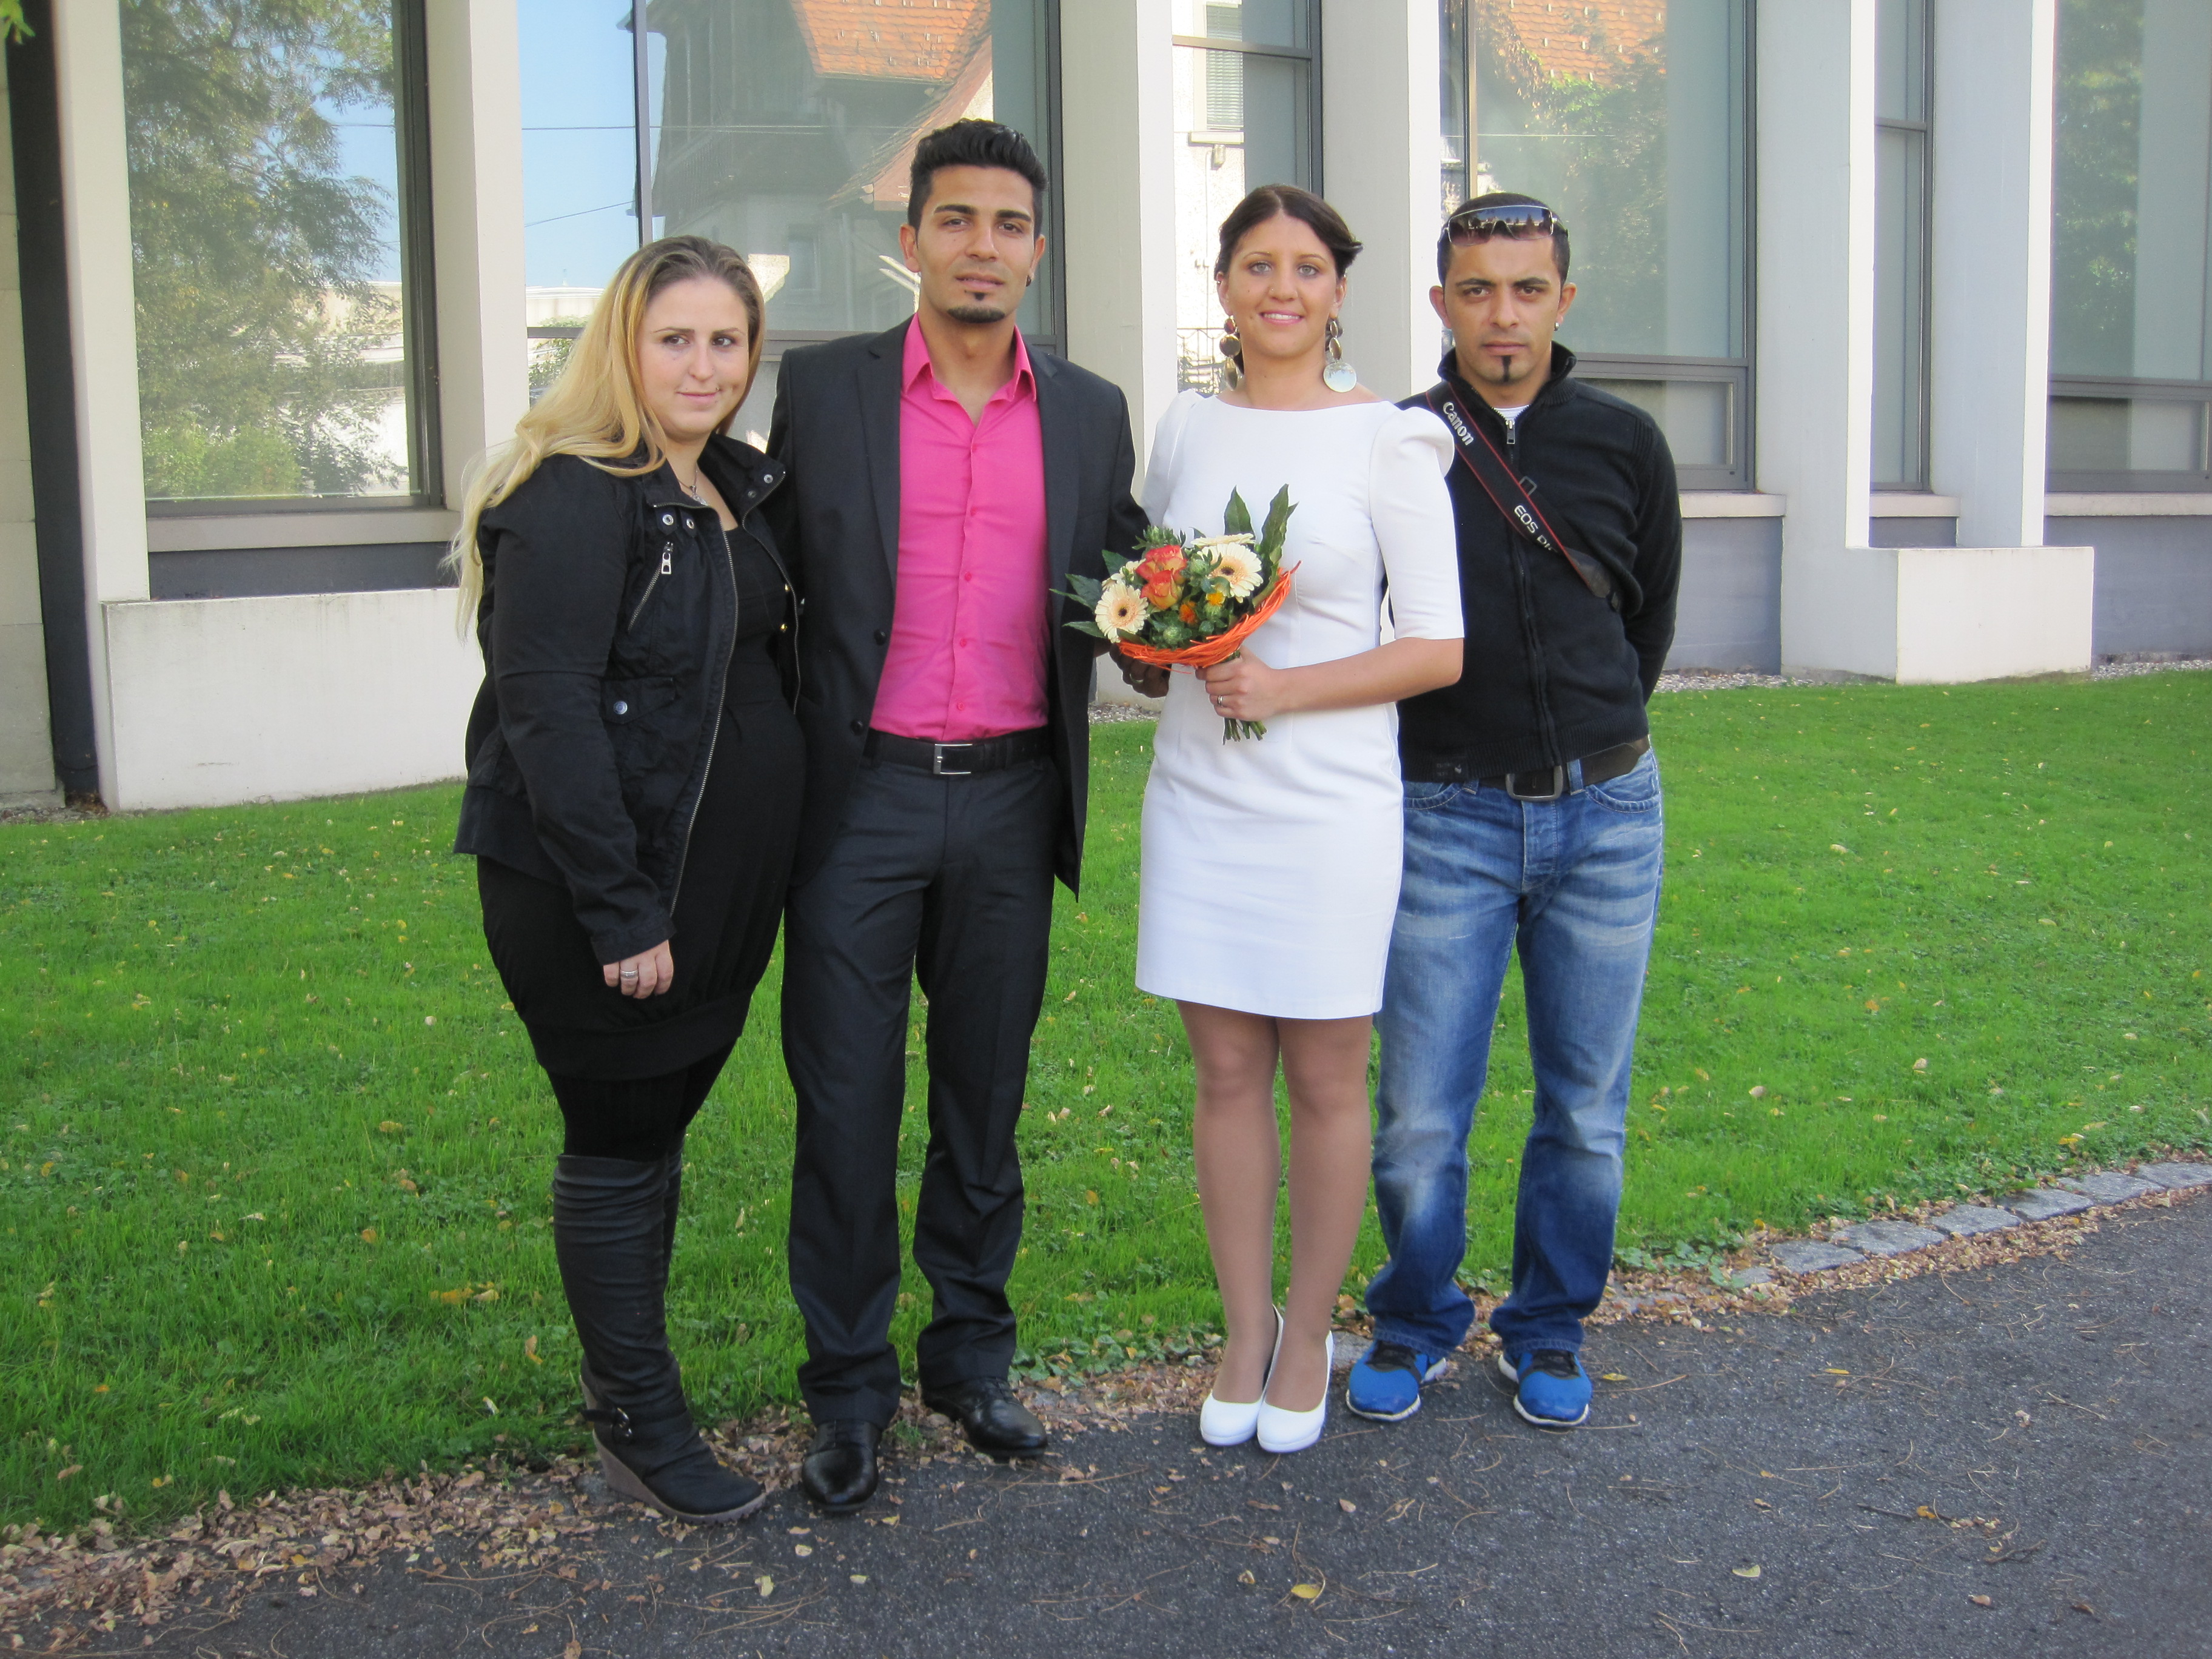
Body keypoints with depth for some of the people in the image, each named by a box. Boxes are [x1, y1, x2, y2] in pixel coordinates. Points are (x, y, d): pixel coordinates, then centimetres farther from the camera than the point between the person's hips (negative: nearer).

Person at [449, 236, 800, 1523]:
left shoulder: (737, 489, 11)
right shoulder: (574, 498, -15)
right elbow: (546, 711, -21)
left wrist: (761, 878, 12)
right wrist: (621, 911, -22)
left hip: (721, 888, 8)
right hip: (596, 899, -8)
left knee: (661, 1128, 17)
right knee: (619, 1146, 4)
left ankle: (628, 1366, 33)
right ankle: (641, 1428, 18)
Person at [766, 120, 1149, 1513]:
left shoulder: (1091, 413, 8)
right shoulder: (823, 389, 1)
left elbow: (1121, 588, 16)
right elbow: (773, 579, 4)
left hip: (1013, 796, 2)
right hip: (861, 790, -2)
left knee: (986, 1096, 13)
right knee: (847, 1102, 3)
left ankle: (972, 1358, 29)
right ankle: (849, 1391, 19)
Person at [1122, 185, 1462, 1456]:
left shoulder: (1388, 441, -5)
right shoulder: (1185, 428, 9)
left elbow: (1439, 649, -7)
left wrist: (1285, 687, -17)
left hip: (1331, 800, -3)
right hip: (1199, 793, 4)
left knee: (1324, 1081, 6)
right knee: (1227, 1075, 9)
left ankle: (1309, 1337, 24)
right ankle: (1246, 1334, 25)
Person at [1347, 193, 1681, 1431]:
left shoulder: (1625, 443, 6)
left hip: (1605, 810, 2)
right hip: (1449, 816, -2)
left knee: (1587, 1108, 8)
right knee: (1421, 1114, -1)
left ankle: (1550, 1329, 28)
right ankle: (1418, 1323, 24)